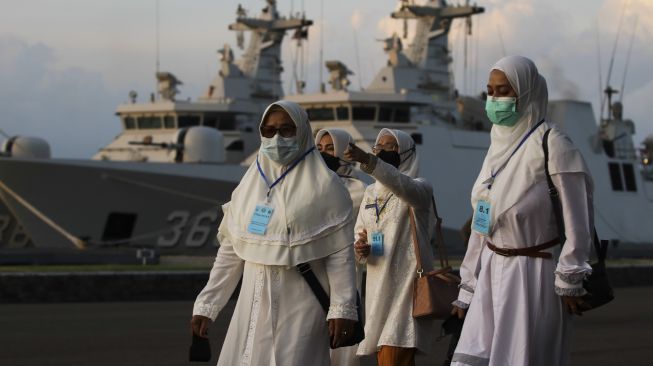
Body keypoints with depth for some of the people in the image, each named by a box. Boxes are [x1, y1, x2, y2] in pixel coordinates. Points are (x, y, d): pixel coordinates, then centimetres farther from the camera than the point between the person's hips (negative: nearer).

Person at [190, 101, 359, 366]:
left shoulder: (323, 185, -4)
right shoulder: (249, 184, 11)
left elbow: (340, 252, -8)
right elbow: (230, 250, 12)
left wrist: (342, 311, -14)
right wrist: (206, 305, 9)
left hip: (299, 308, -5)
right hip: (253, 306, 5)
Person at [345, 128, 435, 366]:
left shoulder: (418, 188, -4)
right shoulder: (370, 193, 17)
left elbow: (402, 185, -29)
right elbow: (359, 234, 24)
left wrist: (368, 160, -45)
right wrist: (360, 249, -2)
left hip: (406, 285, -7)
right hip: (378, 286, 7)